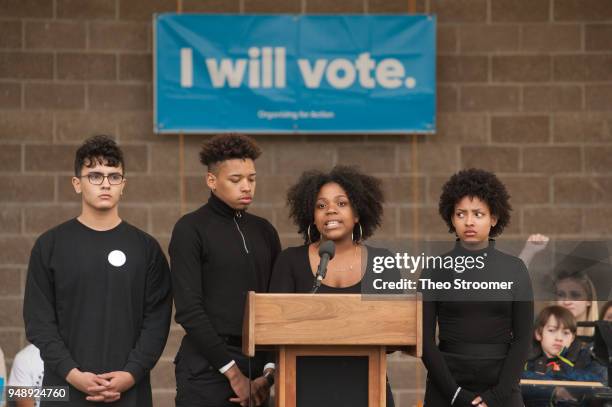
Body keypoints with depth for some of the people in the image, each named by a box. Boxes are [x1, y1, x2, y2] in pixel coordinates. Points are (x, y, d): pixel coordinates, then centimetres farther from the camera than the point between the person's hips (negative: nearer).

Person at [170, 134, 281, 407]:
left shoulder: (264, 231, 13)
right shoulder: (190, 229, -2)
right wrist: (233, 372, -12)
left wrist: (269, 372, -1)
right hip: (207, 366, -5)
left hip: (257, 365, 5)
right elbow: (188, 310, -10)